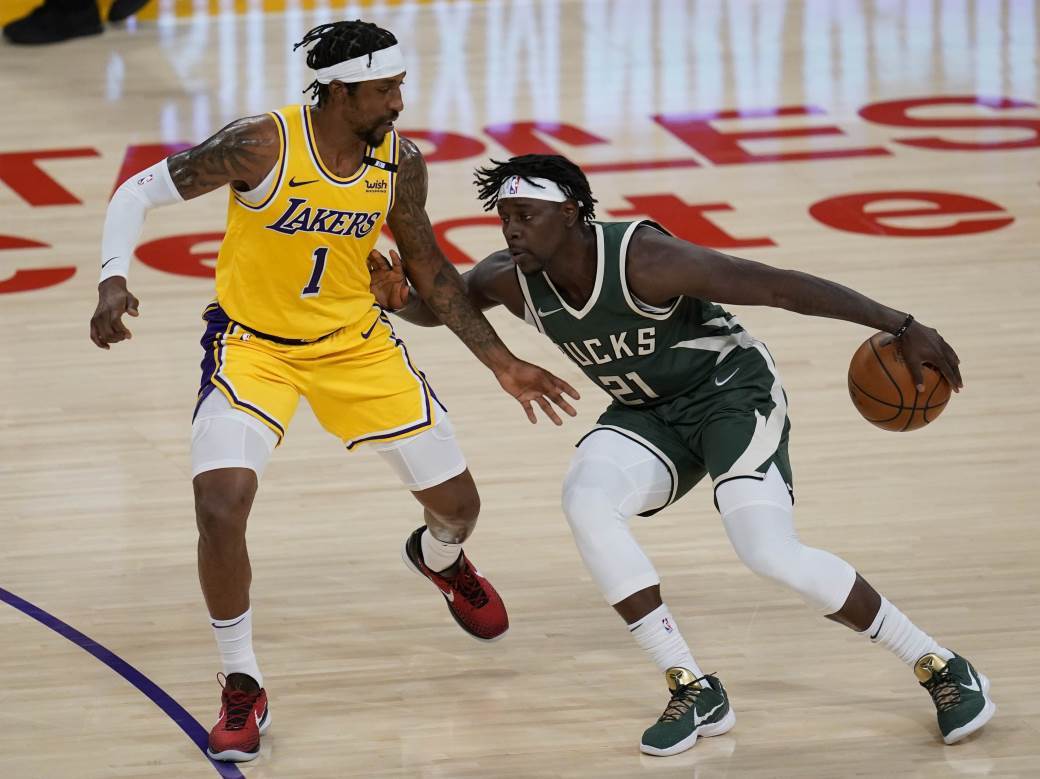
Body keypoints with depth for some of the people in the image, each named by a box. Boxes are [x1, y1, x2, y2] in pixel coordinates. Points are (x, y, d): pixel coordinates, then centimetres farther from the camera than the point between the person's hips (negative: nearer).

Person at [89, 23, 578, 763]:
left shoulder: (400, 162, -11)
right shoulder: (262, 146, -25)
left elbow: (430, 269, 4)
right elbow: (140, 191, -16)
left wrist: (501, 361, 4)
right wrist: (114, 280, -33)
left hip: (357, 341, 4)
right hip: (252, 342, -4)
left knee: (457, 503, 8)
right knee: (221, 507, -25)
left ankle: (440, 559, 50)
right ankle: (242, 690, -3)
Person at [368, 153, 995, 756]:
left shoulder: (644, 260, -31)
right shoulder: (511, 279, -14)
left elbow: (782, 287, -29)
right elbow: (439, 307, 6)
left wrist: (902, 327, -30)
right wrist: (400, 299, -20)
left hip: (732, 388, -6)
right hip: (647, 413, 6)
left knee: (772, 554, -22)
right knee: (585, 499, -24)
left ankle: (942, 668, -2)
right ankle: (695, 693, -14)